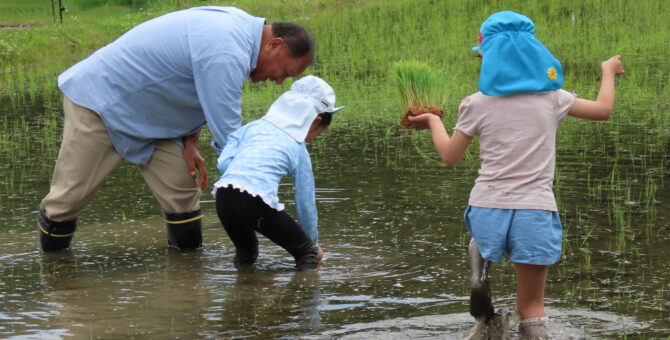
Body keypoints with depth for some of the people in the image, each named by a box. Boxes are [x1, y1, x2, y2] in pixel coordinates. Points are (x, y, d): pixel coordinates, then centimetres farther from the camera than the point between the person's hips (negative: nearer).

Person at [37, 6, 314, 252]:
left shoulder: (237, 24, -2)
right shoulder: (227, 55, -33)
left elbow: (205, 100, 12)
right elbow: (228, 136, -31)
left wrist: (190, 142, -1)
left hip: (143, 113, 10)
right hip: (98, 101, -9)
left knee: (182, 190, -1)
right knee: (71, 194, -1)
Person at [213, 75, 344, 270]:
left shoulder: (253, 126, 23)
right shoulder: (299, 150, 15)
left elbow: (223, 162, 11)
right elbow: (306, 203, 19)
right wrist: (314, 244, 31)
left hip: (223, 196, 4)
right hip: (259, 203, -4)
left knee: (245, 253, 31)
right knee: (306, 252, 13)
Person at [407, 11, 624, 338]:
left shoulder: (476, 105, 0)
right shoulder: (551, 98, 1)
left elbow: (450, 156, 8)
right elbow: (603, 109, 11)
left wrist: (433, 121, 26)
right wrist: (608, 70, 29)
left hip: (487, 209, 1)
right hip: (534, 212, -1)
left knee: (482, 243, 37)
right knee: (532, 305, 7)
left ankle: (480, 273, 5)